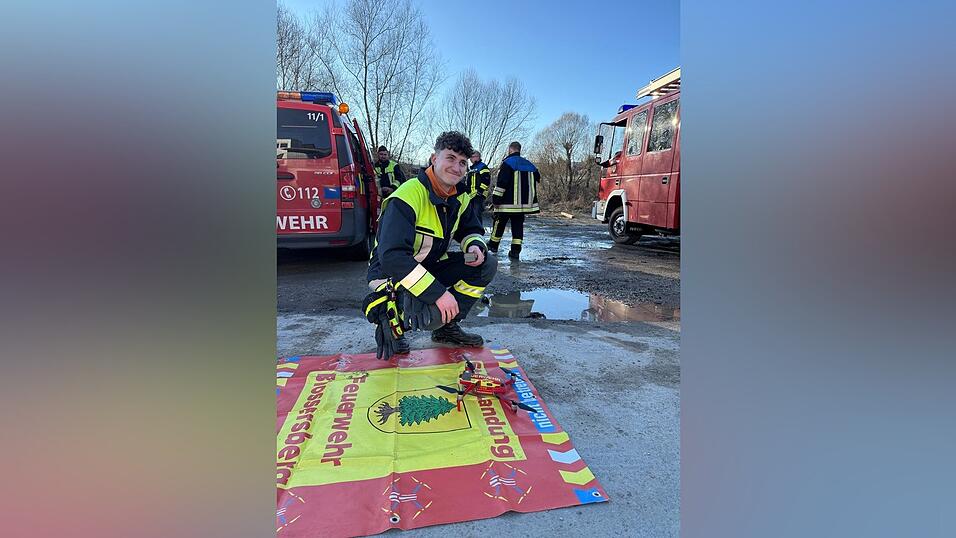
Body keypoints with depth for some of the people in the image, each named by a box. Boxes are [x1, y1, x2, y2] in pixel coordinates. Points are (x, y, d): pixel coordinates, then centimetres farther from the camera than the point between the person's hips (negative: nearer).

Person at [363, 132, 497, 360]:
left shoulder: (459, 198, 1)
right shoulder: (408, 196, -25)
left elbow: (471, 230, 16)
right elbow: (393, 257, -34)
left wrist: (476, 246, -12)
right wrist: (438, 292, -38)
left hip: (430, 268, 8)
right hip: (393, 275, -8)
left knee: (488, 264, -6)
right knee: (433, 316, -35)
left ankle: (447, 327, 5)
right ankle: (391, 322, 1)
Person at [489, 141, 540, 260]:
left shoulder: (507, 163, -10)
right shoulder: (529, 164, 11)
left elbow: (501, 183, -17)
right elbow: (538, 178, 22)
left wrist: (495, 199, -13)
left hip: (507, 202, -5)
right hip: (524, 202, 5)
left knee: (499, 223, 11)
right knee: (518, 225, 8)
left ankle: (493, 244, 25)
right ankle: (515, 250, 2)